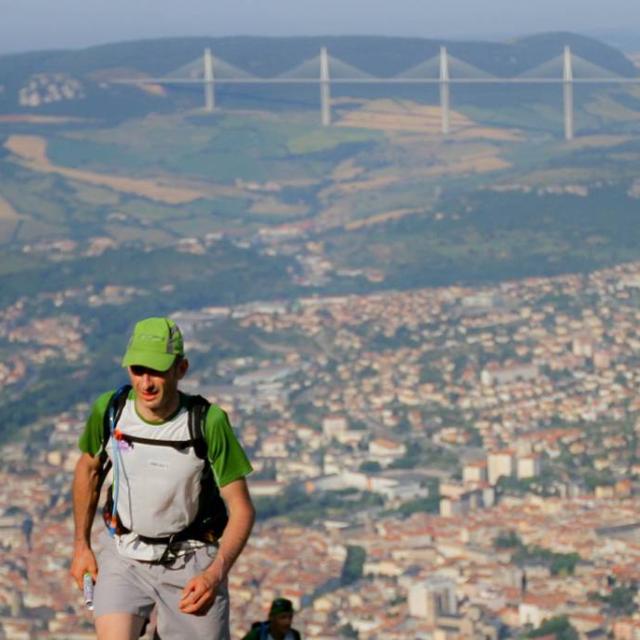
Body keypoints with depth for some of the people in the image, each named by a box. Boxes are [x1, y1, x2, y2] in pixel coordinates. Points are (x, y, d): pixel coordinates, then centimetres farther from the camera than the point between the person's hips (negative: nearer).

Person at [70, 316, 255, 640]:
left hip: (192, 562, -1)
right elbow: (88, 469, 10)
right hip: (124, 554, 1)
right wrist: (81, 546, 13)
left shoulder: (209, 422, -21)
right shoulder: (109, 410, -12)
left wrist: (215, 575, -29)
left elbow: (241, 509, -15)